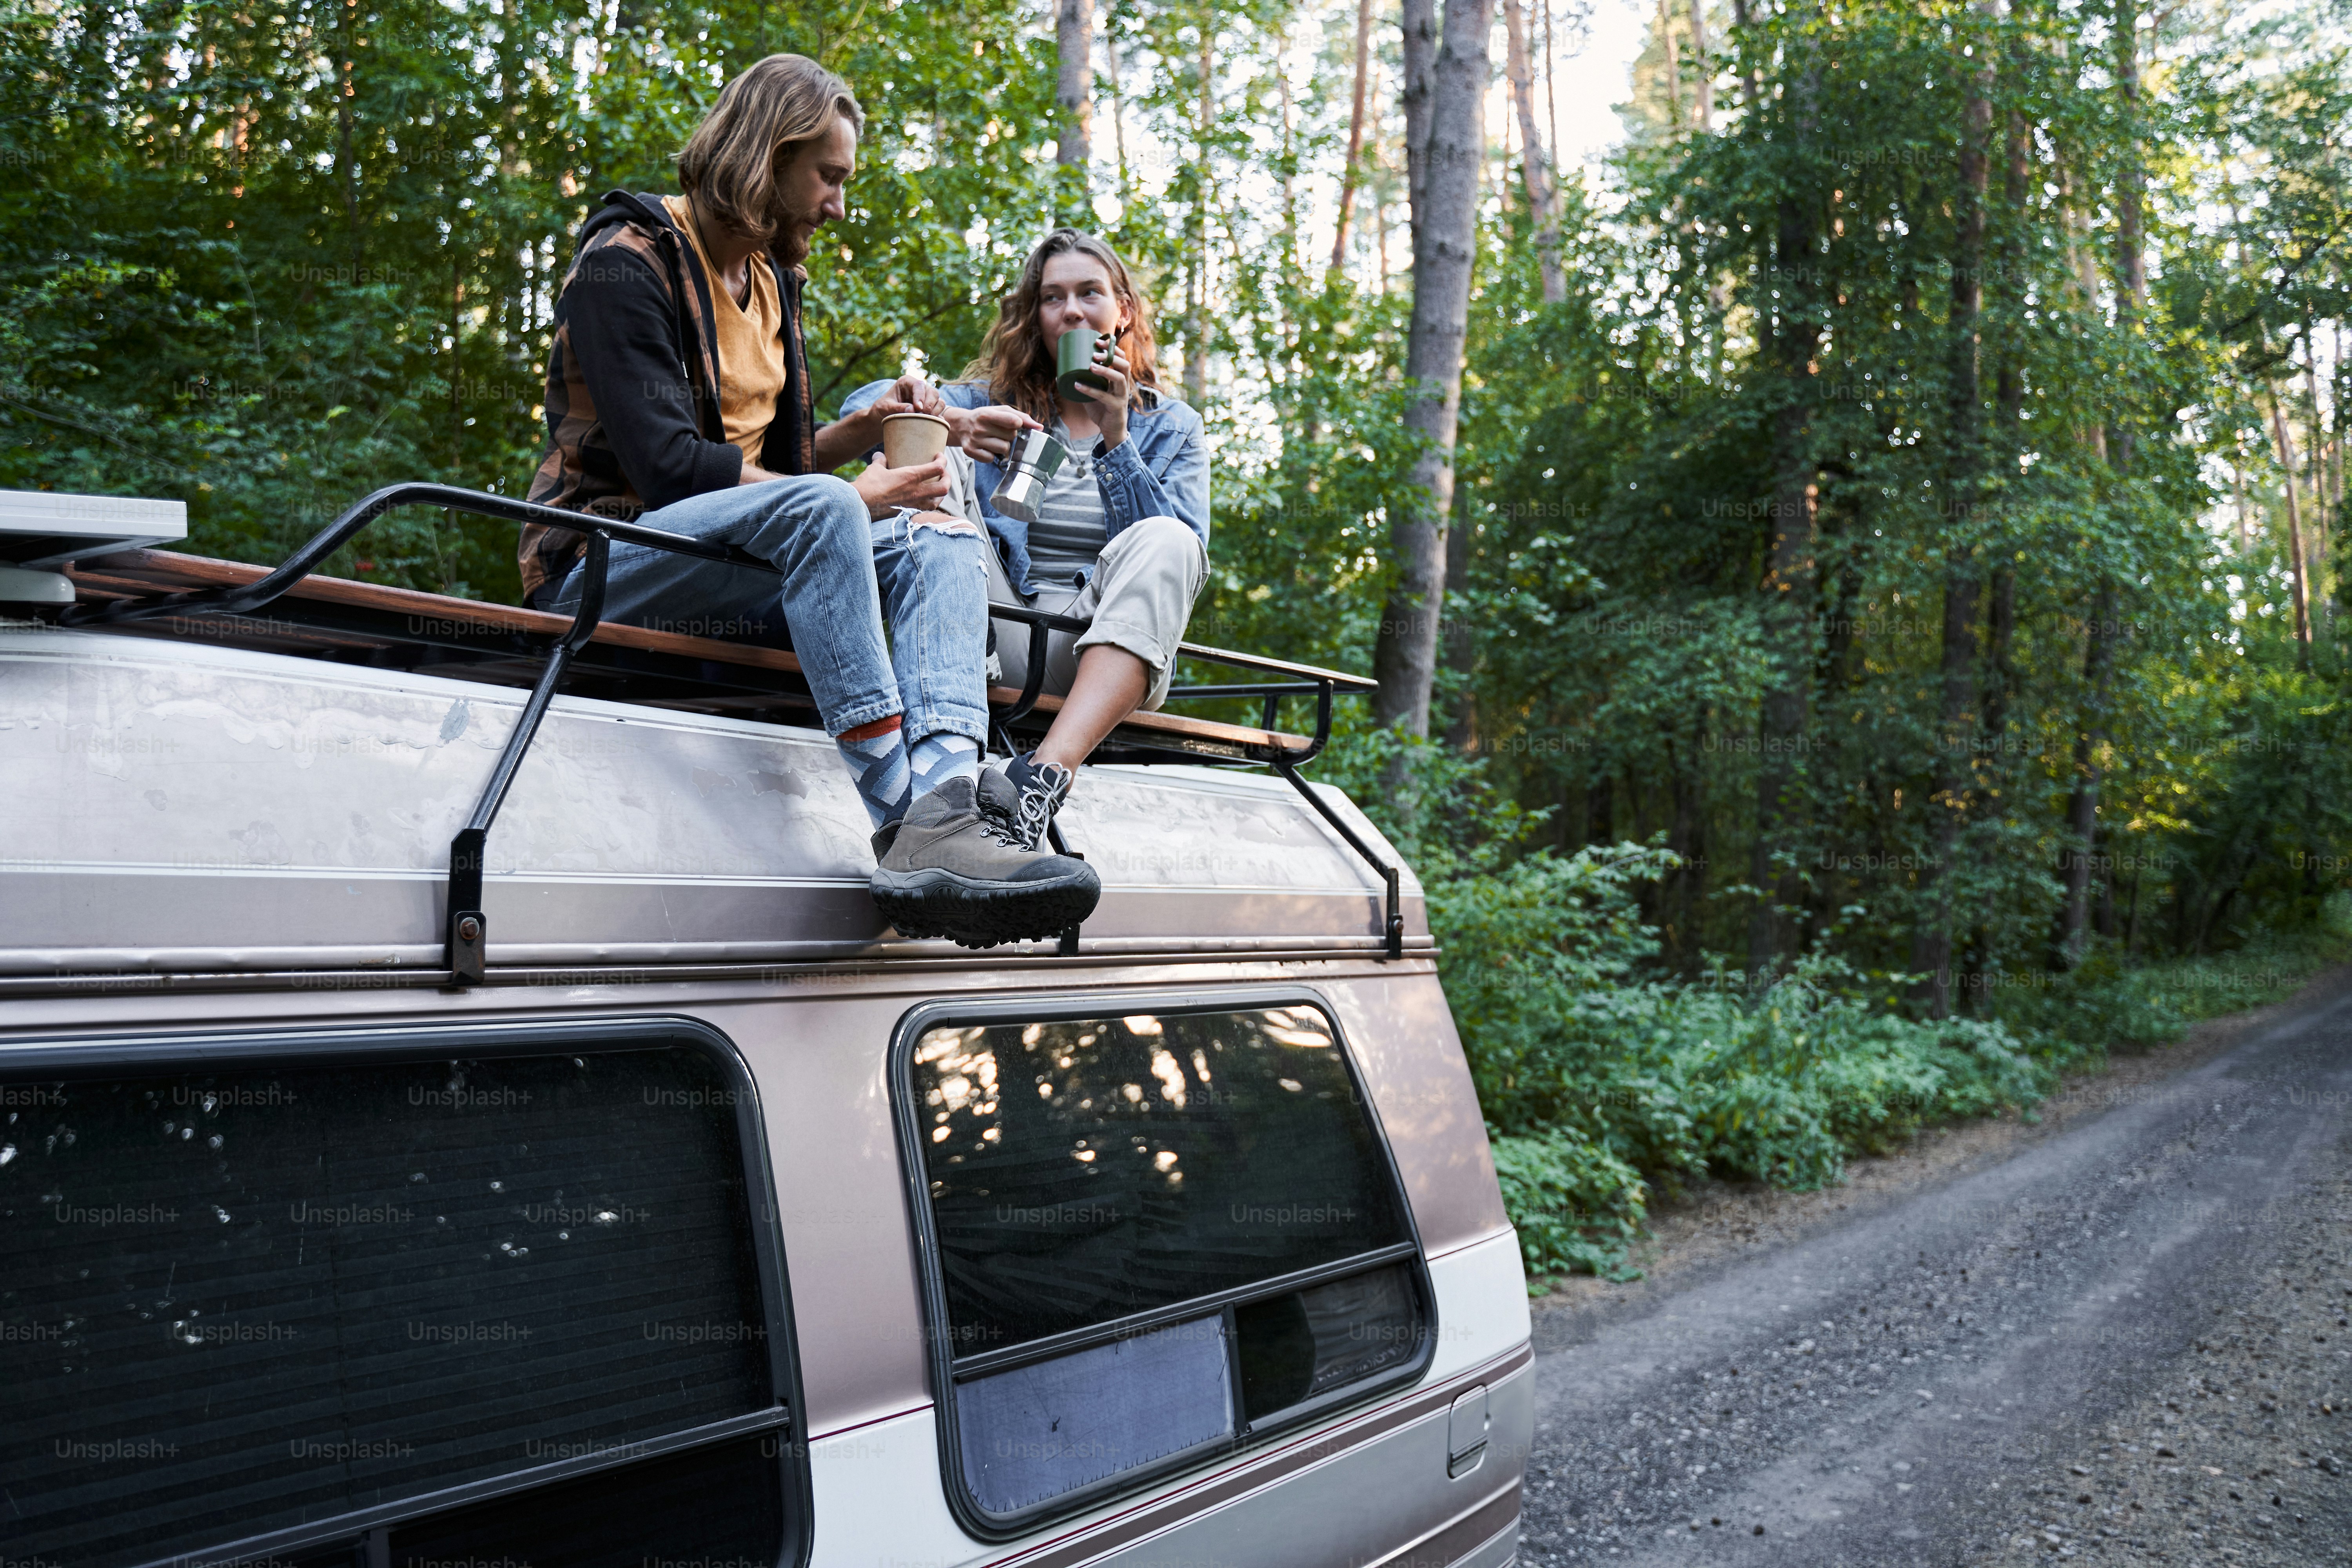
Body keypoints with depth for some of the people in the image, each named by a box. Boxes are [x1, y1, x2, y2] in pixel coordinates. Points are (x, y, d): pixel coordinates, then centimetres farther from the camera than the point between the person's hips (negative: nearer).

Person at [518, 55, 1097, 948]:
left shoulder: (771, 281, 19)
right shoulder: (627, 263, -6)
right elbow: (666, 467, -19)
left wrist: (866, 426, 3)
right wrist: (846, 499, -16)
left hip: (735, 567, 8)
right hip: (603, 567, -8)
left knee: (946, 539, -13)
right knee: (816, 507, -35)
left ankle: (941, 815, -40)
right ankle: (901, 824, -43)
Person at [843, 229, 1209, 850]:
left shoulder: (1171, 427, 16)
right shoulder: (997, 398, 18)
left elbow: (1183, 557, 0)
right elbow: (865, 402, 0)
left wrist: (1116, 439, -8)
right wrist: (952, 422, -21)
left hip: (1099, 657, 0)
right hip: (993, 640, 1)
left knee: (1165, 541, -29)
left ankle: (1047, 773, -48)